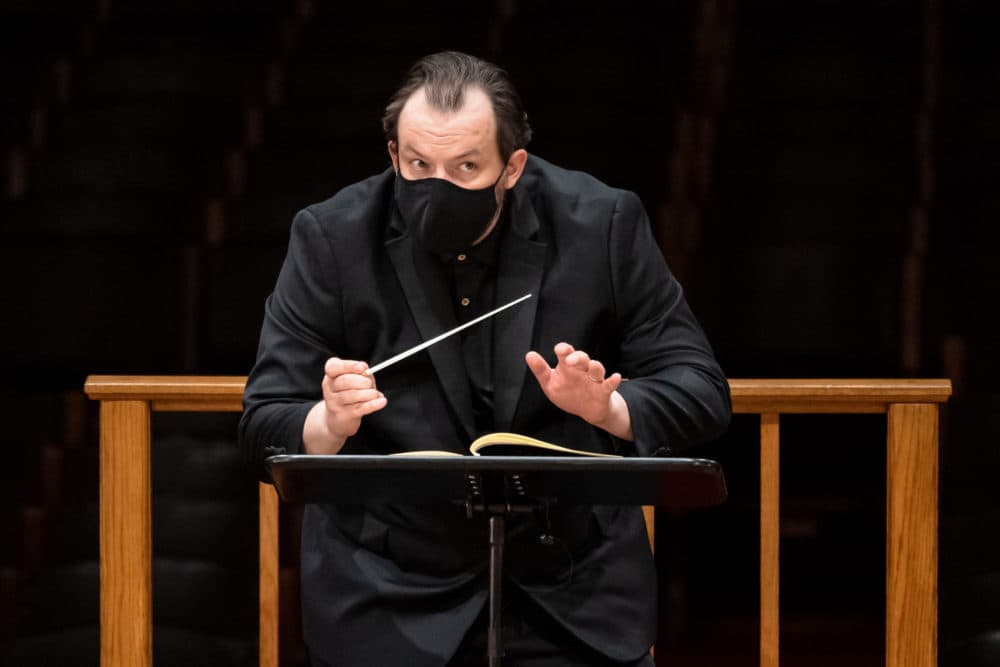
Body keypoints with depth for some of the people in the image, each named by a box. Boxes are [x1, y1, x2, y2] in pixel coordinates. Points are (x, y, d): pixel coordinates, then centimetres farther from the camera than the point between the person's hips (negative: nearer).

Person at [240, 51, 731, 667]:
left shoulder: (603, 224, -4)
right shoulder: (332, 239, -5)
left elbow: (701, 391, -2)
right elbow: (265, 427, -4)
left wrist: (606, 408, -23)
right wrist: (330, 424, -27)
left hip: (575, 593, 0)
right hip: (390, 597, 0)